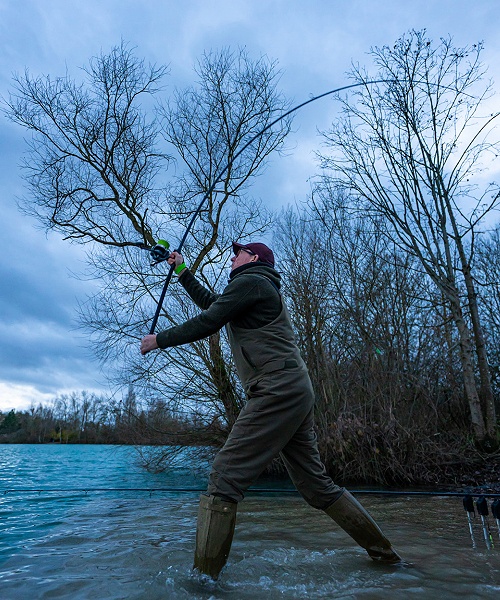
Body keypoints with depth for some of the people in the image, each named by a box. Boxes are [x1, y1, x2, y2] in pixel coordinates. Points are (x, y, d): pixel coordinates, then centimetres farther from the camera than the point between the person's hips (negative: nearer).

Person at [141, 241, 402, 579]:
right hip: (297, 394, 10)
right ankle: (382, 551, 26)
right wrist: (183, 272, 43)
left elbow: (207, 324, -6)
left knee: (226, 478, -10)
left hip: (278, 390, -10)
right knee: (315, 485, 16)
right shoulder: (264, 290, 29)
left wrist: (159, 340, 7)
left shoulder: (250, 282, -1)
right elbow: (211, 304, 39)